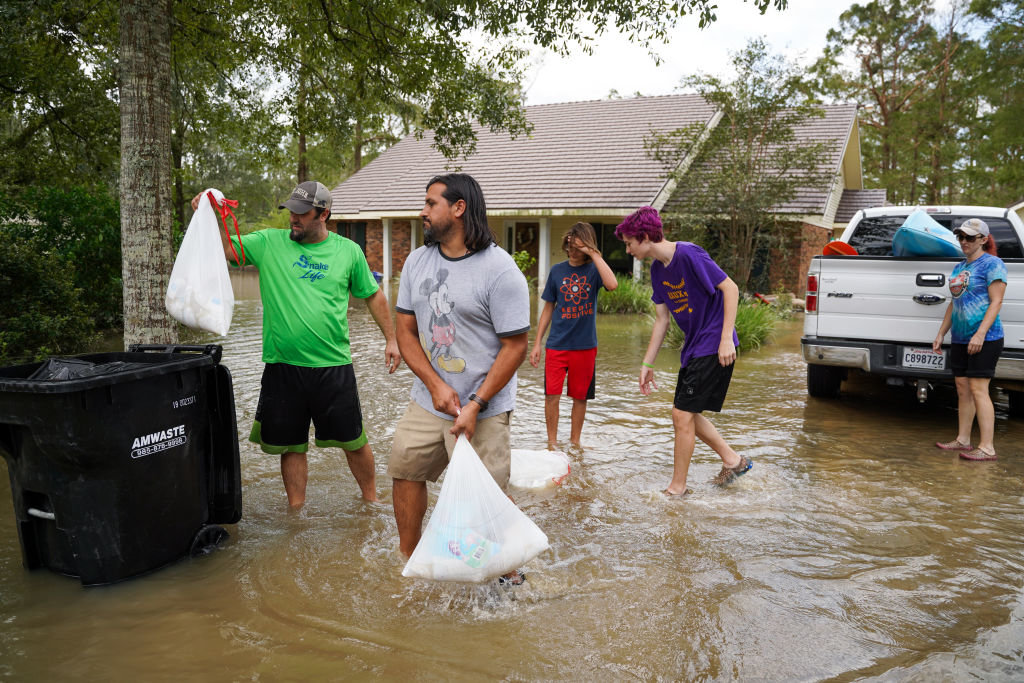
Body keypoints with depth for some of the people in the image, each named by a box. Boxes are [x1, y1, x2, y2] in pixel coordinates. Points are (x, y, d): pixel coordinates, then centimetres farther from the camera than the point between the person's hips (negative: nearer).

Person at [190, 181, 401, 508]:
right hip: (282, 366, 1)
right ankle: (296, 510, 28)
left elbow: (373, 295, 12)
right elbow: (227, 248, -3)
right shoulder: (270, 243, 3)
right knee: (290, 444, 11)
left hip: (333, 367, -1)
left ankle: (371, 500, 31)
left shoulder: (348, 251, 3)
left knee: (353, 441, 10)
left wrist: (391, 339, 10)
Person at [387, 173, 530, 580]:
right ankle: (407, 559, 36)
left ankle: (507, 576, 21)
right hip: (427, 400, 6)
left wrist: (475, 406, -18)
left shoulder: (499, 269, -14)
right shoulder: (417, 261, 6)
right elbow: (405, 330, 5)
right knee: (405, 470, 14)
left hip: (483, 410, -6)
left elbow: (515, 347, -13)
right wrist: (436, 385, -10)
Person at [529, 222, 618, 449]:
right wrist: (537, 343, 7)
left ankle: (575, 442, 24)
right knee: (552, 395, -4)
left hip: (585, 345, -1)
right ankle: (552, 443, 11)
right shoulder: (557, 270, 5)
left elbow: (612, 284, -25)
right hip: (556, 344, 1)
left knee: (580, 397, 8)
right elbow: (548, 308, 11)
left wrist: (594, 254, -19)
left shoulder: (593, 269, -2)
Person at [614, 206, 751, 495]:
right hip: (693, 347, 9)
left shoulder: (689, 255, -18)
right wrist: (646, 364, 11)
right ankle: (733, 460, 29)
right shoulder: (657, 269, 7)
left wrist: (726, 338, -23)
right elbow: (661, 320, 12)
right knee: (686, 414, 15)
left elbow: (730, 289, -18)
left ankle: (677, 488, 8)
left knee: (682, 414, -6)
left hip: (714, 347, -9)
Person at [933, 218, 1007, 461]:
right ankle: (962, 440, 18)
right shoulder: (959, 267, 17)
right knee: (962, 390, 10)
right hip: (960, 339, 8)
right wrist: (941, 334, 18)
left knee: (978, 389, -11)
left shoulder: (992, 264, -7)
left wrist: (980, 334, -22)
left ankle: (987, 448, -8)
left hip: (985, 338, -8)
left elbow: (996, 302, -14)